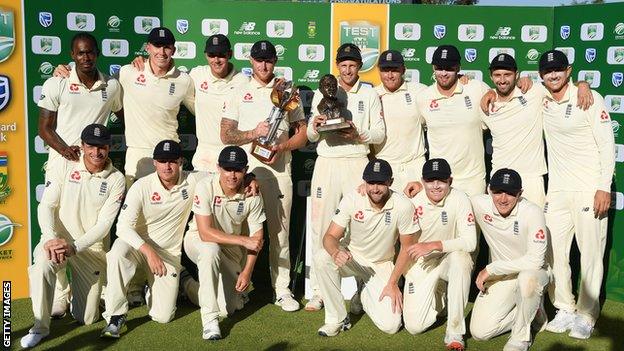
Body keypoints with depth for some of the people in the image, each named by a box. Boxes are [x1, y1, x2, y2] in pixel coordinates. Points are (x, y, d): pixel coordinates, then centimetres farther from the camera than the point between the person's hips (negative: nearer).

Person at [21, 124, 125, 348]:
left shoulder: (116, 180, -6)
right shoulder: (64, 166, -4)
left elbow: (104, 224, -11)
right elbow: (46, 206, -7)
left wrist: (74, 247, -24)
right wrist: (51, 238, -24)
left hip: (90, 247, 0)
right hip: (56, 239, 0)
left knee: (87, 319, 2)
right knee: (42, 264, -36)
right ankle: (40, 327, -16)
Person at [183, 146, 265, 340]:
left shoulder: (252, 194, -16)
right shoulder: (205, 187, -26)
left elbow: (257, 237, -8)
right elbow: (205, 233, -32)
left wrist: (247, 271, -15)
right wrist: (243, 240, -34)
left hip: (232, 247, 3)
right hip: (198, 240, -3)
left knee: (232, 306, -2)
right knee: (211, 250, -40)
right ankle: (210, 319, -30)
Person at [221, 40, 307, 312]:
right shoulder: (239, 93, 9)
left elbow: (302, 133, 9)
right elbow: (226, 135, 3)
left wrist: (281, 147, -9)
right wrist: (255, 133, -13)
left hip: (279, 169, 0)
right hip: (246, 169, 0)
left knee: (280, 230, 1)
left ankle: (282, 289, 8)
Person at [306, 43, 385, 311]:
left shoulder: (370, 94, 10)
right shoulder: (323, 93, 12)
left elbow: (380, 134, 5)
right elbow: (311, 137, 10)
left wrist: (359, 134, -13)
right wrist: (315, 127, -12)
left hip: (358, 163, -1)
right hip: (327, 164, 1)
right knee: (322, 226, -1)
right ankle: (319, 291, 6)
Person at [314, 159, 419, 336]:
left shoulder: (403, 206, -20)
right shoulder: (351, 199, -18)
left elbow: (406, 248, -10)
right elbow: (331, 236, -18)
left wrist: (393, 283, -13)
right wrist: (336, 252, -42)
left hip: (382, 265, 0)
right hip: (352, 257, 0)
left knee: (390, 325, -15)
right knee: (322, 257, -33)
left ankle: (366, 293, 20)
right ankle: (337, 318, -14)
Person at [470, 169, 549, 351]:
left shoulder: (532, 212, -24)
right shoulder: (480, 204, -14)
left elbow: (535, 260, -29)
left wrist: (491, 269, -26)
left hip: (533, 272, -3)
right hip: (500, 276, 4)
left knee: (527, 278, -42)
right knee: (479, 331, -10)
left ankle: (521, 336, -15)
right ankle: (531, 311, 14)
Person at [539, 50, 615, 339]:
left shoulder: (590, 99, -6)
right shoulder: (541, 99, 6)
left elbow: (607, 145, -8)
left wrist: (604, 187, -13)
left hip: (589, 190, -5)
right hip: (557, 190, 5)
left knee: (591, 254, 0)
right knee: (553, 252, 5)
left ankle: (586, 315, 13)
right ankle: (565, 310, 19)